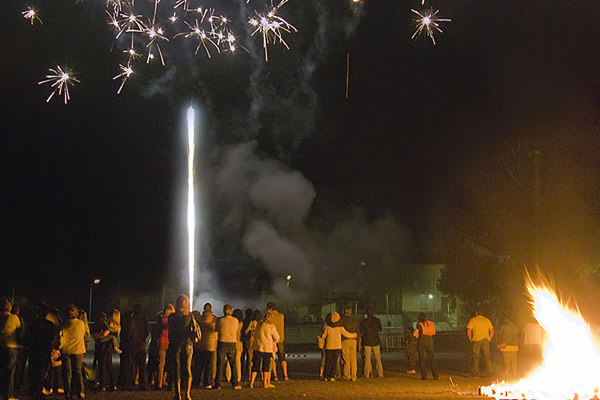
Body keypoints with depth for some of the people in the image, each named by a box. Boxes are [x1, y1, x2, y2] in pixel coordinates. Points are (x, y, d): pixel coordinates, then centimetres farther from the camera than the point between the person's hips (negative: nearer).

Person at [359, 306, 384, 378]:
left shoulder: (364, 321, -5)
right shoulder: (377, 320, 0)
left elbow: (361, 333, -4)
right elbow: (380, 329, 18)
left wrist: (359, 343, 2)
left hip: (367, 342, -1)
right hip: (376, 342, 2)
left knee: (367, 359, 2)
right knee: (378, 358, 9)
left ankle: (367, 374, 0)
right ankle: (380, 373, 7)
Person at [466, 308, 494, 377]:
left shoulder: (473, 320, 1)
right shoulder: (487, 320, 9)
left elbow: (469, 331, -7)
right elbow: (492, 331, 7)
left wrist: (470, 339, 5)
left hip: (476, 341, -2)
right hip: (485, 340, 2)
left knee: (476, 357, 7)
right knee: (487, 357, 3)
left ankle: (476, 373, 9)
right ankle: (489, 373, -1)